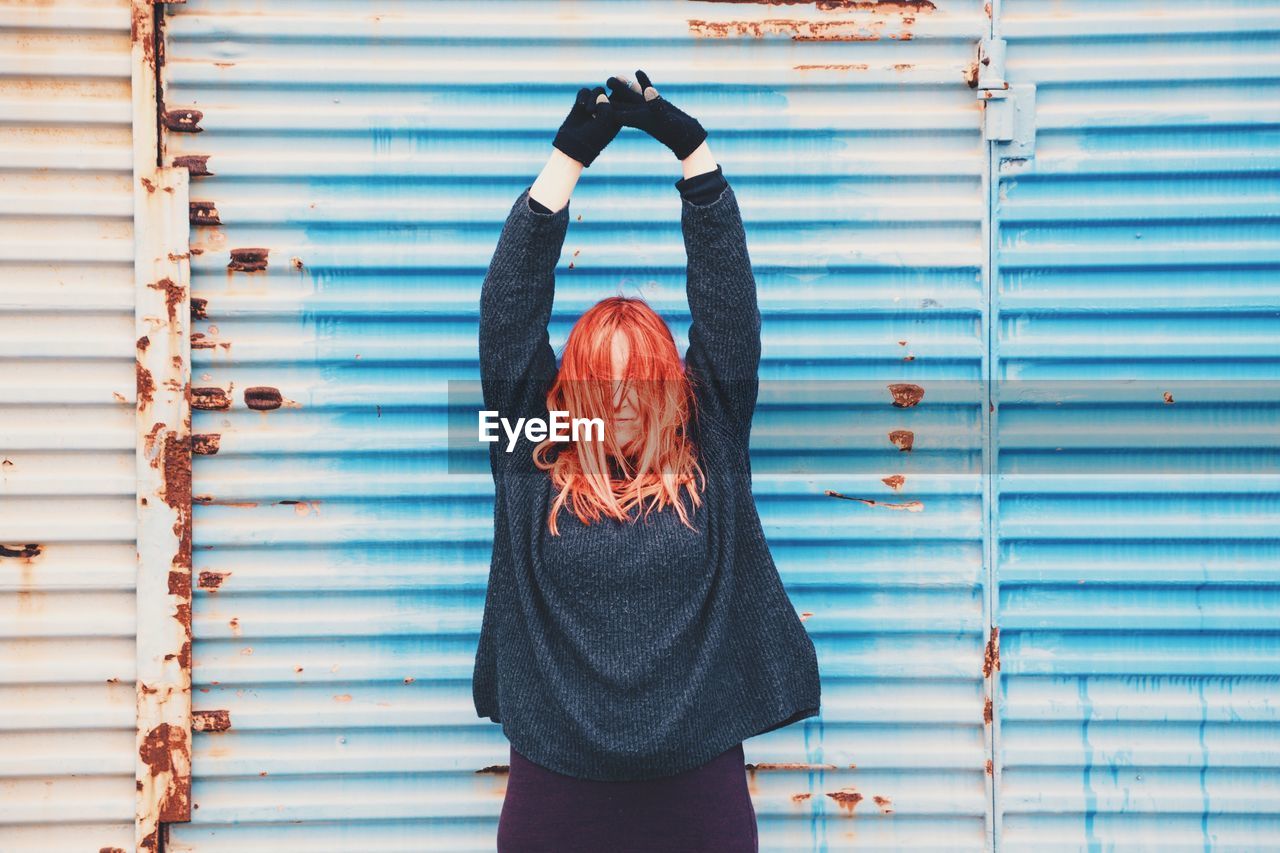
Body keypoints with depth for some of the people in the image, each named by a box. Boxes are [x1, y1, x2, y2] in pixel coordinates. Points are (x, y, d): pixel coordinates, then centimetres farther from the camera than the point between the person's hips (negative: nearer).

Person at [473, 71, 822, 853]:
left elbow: (728, 300, 0)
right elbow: (512, 306, -1)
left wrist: (690, 144, -3)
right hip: (556, 789, 0)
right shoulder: (534, 467, 1)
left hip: (699, 786, 0)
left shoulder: (708, 461, 2)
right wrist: (568, 157, -4)